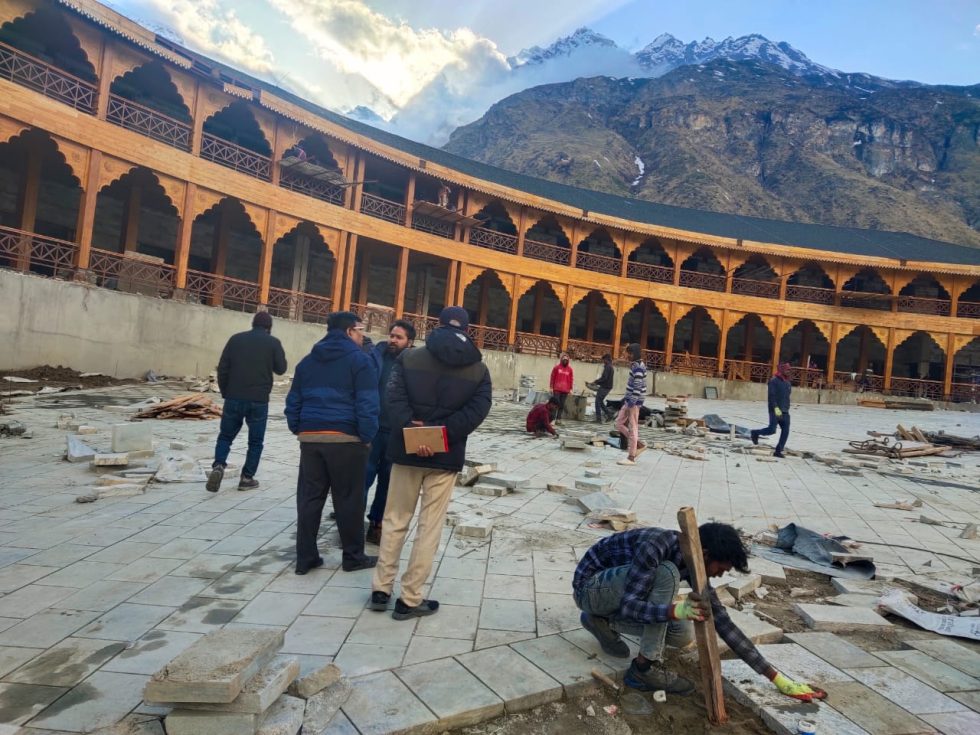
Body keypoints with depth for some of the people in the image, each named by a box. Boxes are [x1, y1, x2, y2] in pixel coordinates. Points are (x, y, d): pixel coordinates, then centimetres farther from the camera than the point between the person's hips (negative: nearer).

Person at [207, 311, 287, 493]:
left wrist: (225, 392, 12)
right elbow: (280, 369, 4)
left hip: (234, 398, 2)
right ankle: (247, 478, 11)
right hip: (259, 401, -2)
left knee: (225, 435, 16)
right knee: (255, 441, 10)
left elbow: (222, 367, 3)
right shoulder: (273, 343, -2)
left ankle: (218, 466, -5)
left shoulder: (236, 338, 5)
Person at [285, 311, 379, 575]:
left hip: (310, 437, 6)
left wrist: (299, 430, 18)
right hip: (346, 438, -5)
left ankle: (305, 557, 14)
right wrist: (367, 437, -7)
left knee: (309, 498, 10)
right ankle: (353, 556, 15)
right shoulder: (360, 360, -5)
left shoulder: (308, 361, 16)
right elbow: (367, 404, -13)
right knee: (349, 499, 4)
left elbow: (293, 401, 15)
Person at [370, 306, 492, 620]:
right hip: (446, 455, -1)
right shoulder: (479, 369, 2)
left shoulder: (409, 357, 2)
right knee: (430, 527, 7)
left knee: (395, 520, 15)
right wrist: (441, 432, -16)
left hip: (406, 451, 1)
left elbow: (395, 398, -12)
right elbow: (477, 410, -12)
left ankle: (381, 590, 22)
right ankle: (409, 599, 13)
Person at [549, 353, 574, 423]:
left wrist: (570, 389, 4)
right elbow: (552, 377, 2)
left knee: (562, 405, 4)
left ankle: (558, 419, 8)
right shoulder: (556, 367, 1)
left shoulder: (570, 369, 7)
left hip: (565, 390, 2)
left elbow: (571, 379, 8)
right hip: (557, 389, -2)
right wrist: (551, 387, -1)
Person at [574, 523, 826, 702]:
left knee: (683, 635, -5)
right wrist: (675, 611, -49)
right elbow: (628, 604, -34)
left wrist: (777, 678, -6)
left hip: (618, 593, 8)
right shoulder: (655, 546, -32)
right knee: (667, 574, -30)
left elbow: (723, 623, -6)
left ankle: (603, 620, 9)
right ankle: (645, 667, -16)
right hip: (590, 585, -8)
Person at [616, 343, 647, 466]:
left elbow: (638, 386, -22)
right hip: (630, 398, 10)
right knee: (619, 423, 13)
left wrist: (632, 402, -25)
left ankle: (631, 458, 1)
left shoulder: (638, 366, -16)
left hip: (634, 400, -10)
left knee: (632, 427, -5)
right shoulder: (635, 364, 15)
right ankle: (638, 444, 20)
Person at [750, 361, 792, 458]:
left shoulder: (787, 383, 15)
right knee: (771, 430, -10)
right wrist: (776, 408, -24)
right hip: (775, 411, -7)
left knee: (785, 431, -1)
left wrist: (787, 408, 19)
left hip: (785, 412, 7)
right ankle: (755, 433, 16)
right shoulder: (774, 381, -8)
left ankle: (778, 451, 6)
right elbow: (771, 396, -16)